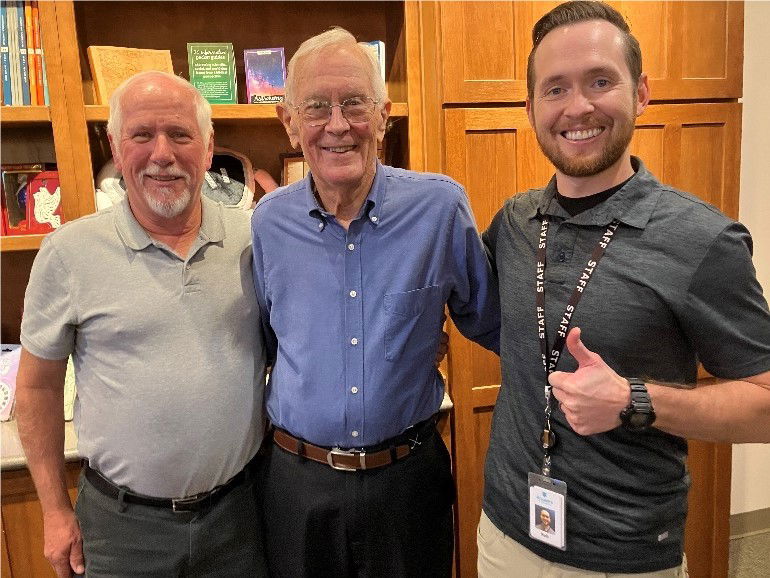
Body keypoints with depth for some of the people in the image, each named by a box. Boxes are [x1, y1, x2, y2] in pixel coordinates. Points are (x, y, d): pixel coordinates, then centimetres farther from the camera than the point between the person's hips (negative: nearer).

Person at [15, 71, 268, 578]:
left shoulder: (254, 239, -5)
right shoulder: (68, 251, -9)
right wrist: (55, 511, 2)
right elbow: (39, 386, 0)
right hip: (121, 521, -1)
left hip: (238, 510, 2)